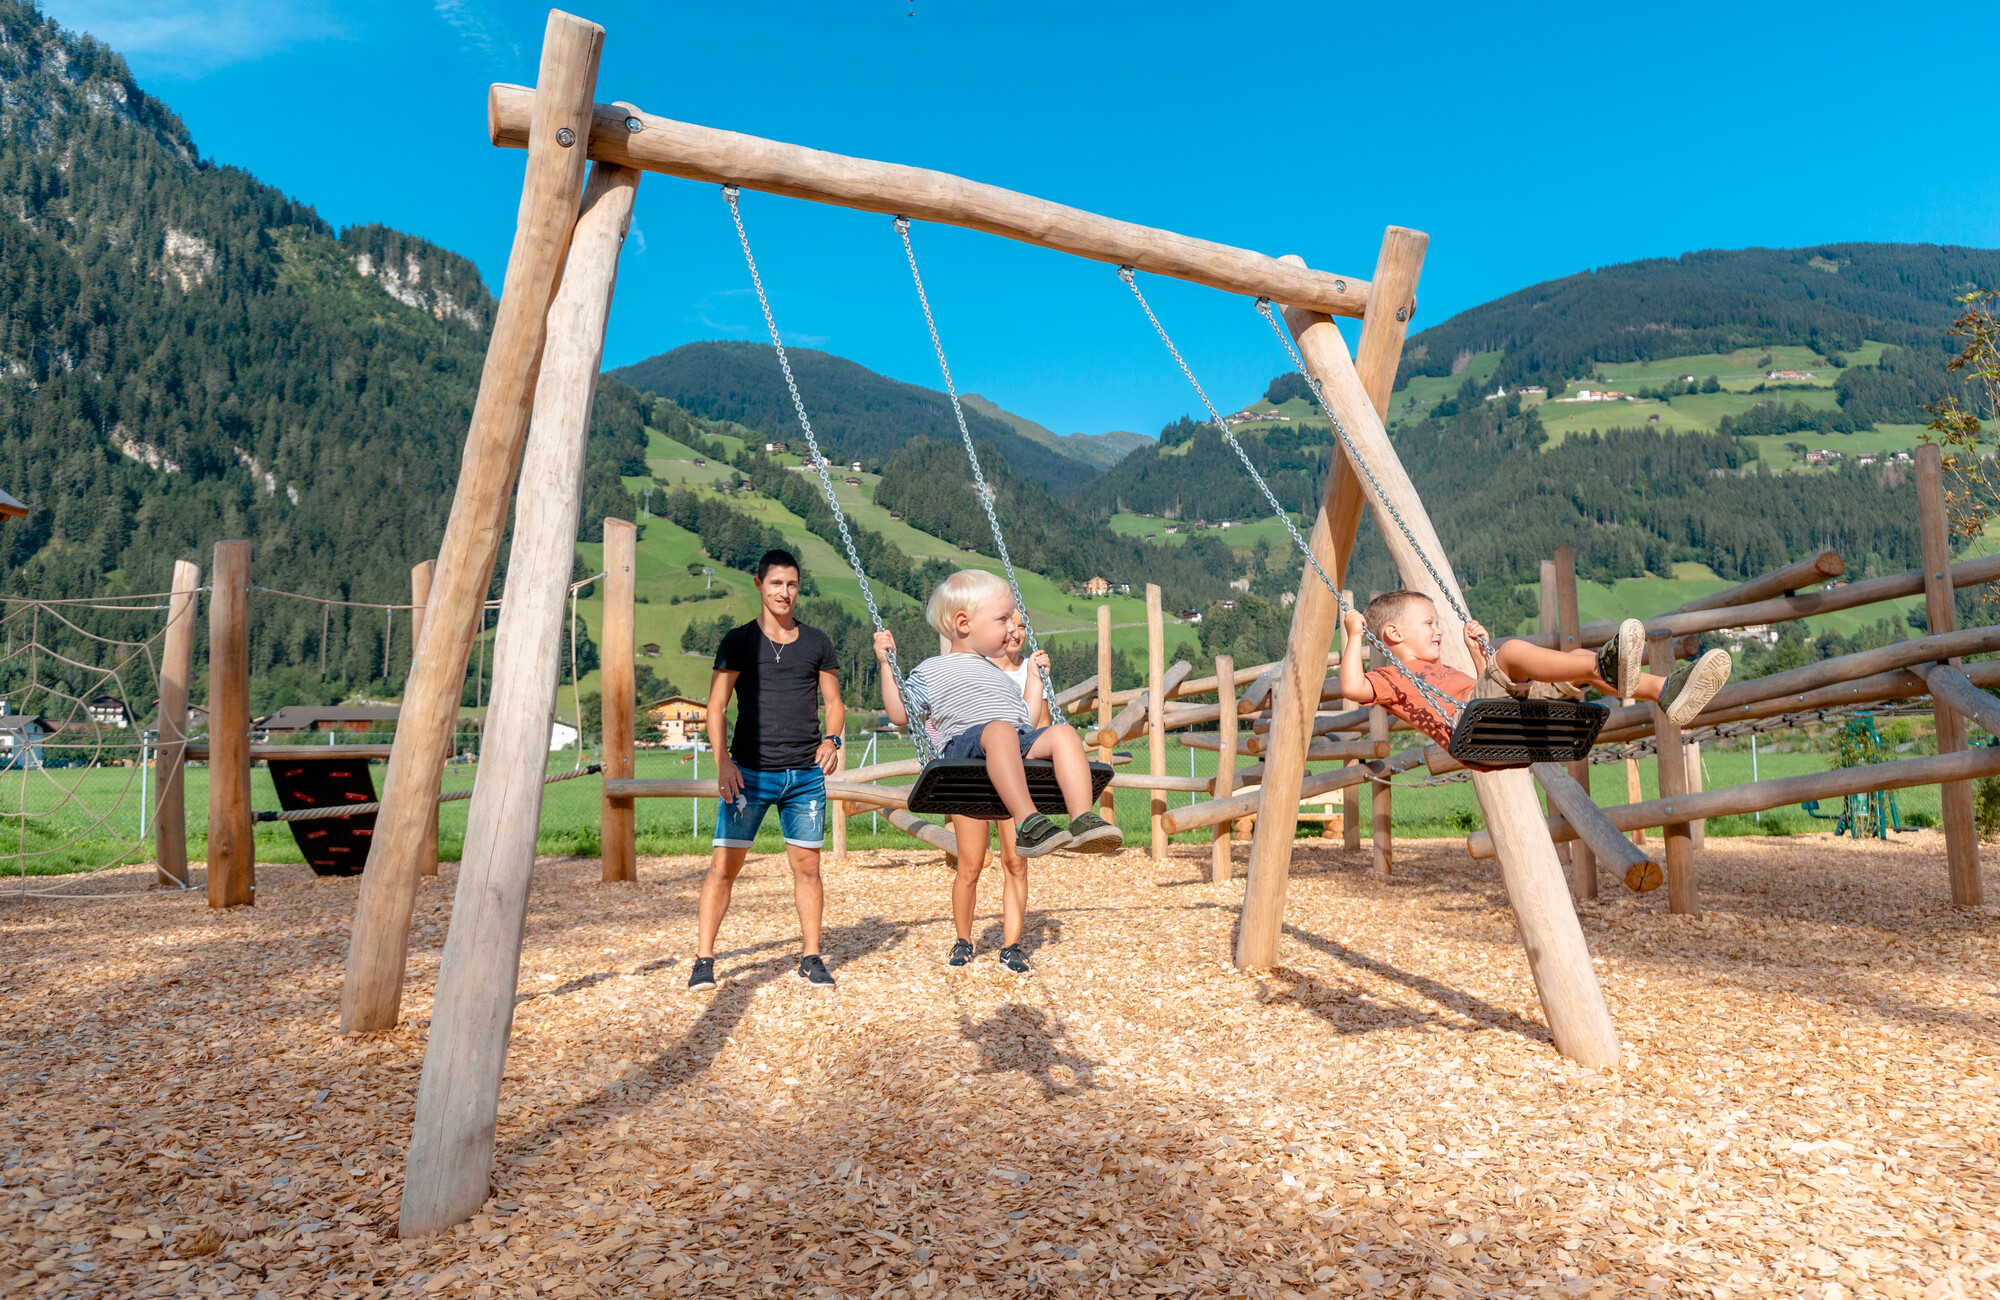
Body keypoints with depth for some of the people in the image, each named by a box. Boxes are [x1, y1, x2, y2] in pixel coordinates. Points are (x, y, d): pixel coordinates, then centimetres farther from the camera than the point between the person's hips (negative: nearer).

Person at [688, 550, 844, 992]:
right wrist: (722, 760, -13)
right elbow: (716, 706, 0)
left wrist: (831, 739, -6)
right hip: (749, 772, -2)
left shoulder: (817, 643, 11)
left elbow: (834, 703, 15)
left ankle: (811, 958, 16)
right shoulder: (739, 641, 4)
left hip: (806, 774, 2)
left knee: (807, 866, 5)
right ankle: (704, 959, 8)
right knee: (724, 865, -3)